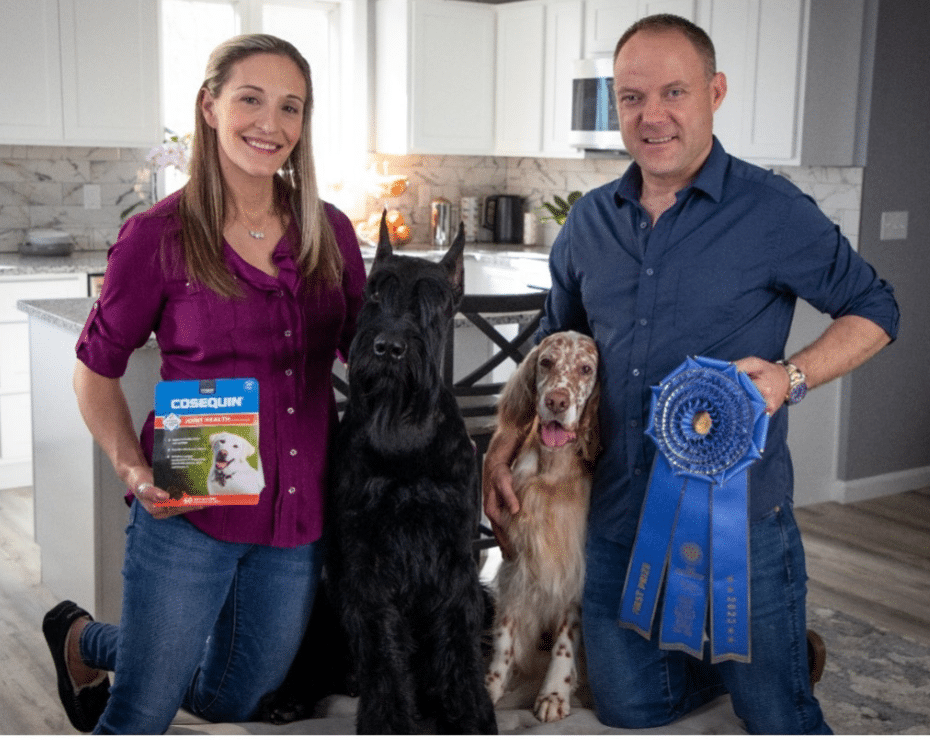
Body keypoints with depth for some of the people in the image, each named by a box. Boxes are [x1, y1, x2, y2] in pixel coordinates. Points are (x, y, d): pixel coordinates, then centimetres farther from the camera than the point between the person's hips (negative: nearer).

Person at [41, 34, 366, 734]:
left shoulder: (330, 232, 2)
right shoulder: (158, 237, -9)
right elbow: (96, 368, 1)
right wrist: (133, 467, -14)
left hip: (300, 516, 4)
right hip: (189, 515, -4)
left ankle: (93, 646, 48)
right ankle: (78, 637, 44)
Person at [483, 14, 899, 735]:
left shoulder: (774, 212, -9)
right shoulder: (589, 222, 5)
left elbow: (875, 308, 1)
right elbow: (554, 345, 17)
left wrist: (792, 374, -17)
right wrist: (505, 442, 4)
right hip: (618, 516, 5)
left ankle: (788, 655, 40)